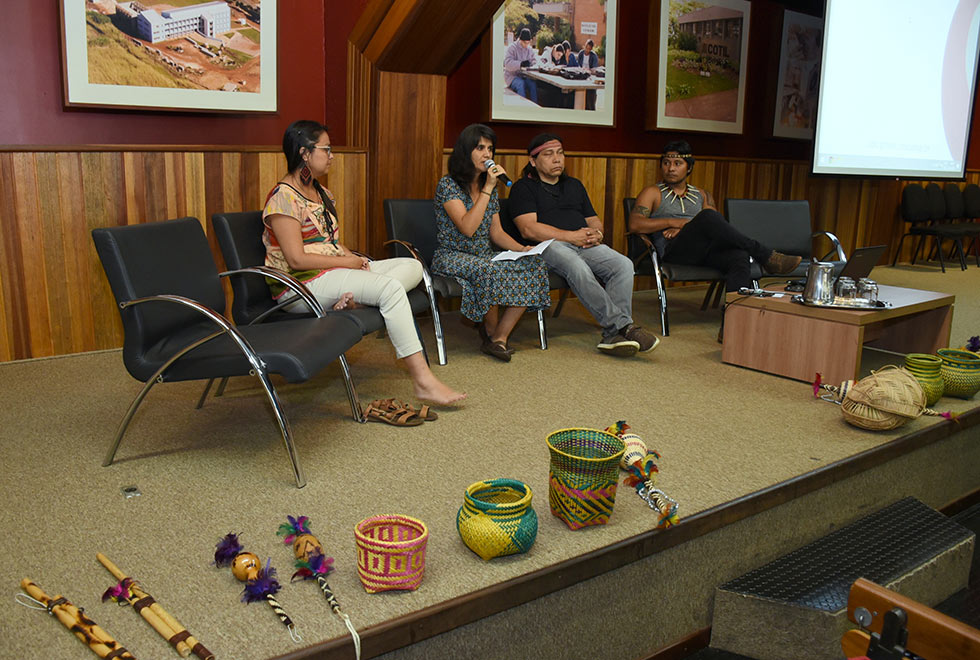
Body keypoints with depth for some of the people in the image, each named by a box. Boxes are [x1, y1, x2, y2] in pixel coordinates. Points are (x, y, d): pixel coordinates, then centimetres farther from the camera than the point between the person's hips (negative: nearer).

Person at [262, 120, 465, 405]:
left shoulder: (321, 193, 17)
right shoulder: (284, 197, -12)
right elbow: (296, 259, -19)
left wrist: (353, 257, -2)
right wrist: (346, 262, -12)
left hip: (335, 271, 9)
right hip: (303, 283, -9)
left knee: (412, 267, -4)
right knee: (391, 287, -29)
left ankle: (354, 298, -28)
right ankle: (423, 380, -31)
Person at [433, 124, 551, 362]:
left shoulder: (490, 187, 12)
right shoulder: (448, 185, -9)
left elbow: (496, 232, 13)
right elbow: (467, 228, -22)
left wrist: (522, 248, -5)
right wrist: (487, 189, -21)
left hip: (486, 255, 7)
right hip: (453, 257, -7)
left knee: (535, 266, -18)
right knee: (489, 271, -39)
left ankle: (500, 338, -18)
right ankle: (491, 331, -11)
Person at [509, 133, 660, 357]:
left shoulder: (575, 185, 30)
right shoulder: (524, 188, 10)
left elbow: (594, 220, 28)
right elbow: (529, 229, -6)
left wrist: (596, 234, 1)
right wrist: (571, 236, -11)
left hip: (586, 245, 6)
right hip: (551, 245, -5)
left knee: (623, 265, -24)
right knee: (578, 268, -39)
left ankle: (613, 335, -33)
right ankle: (623, 325, -40)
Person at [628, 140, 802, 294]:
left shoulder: (702, 195, 29)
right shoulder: (652, 193, 18)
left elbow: (718, 226, 12)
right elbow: (635, 224, 0)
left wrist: (685, 227, -6)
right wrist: (676, 222, -6)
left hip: (706, 249, 4)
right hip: (675, 250, -4)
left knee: (740, 257, -32)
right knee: (707, 216, -33)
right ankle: (766, 256, -27)